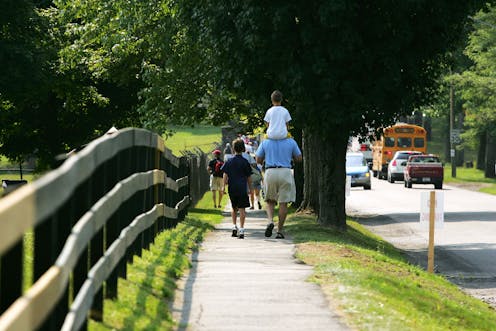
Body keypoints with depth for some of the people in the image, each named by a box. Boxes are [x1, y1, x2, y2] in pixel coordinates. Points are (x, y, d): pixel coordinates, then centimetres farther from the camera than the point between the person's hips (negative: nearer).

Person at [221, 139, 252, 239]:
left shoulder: (229, 161, 3)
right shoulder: (245, 162, -2)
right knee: (242, 208, -3)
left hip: (232, 188, 2)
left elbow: (225, 175, -2)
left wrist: (223, 186, 0)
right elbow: (248, 177, 3)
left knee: (234, 208, 19)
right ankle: (241, 229, -9)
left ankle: (234, 226, 14)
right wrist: (250, 187, 12)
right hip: (242, 188, -2)